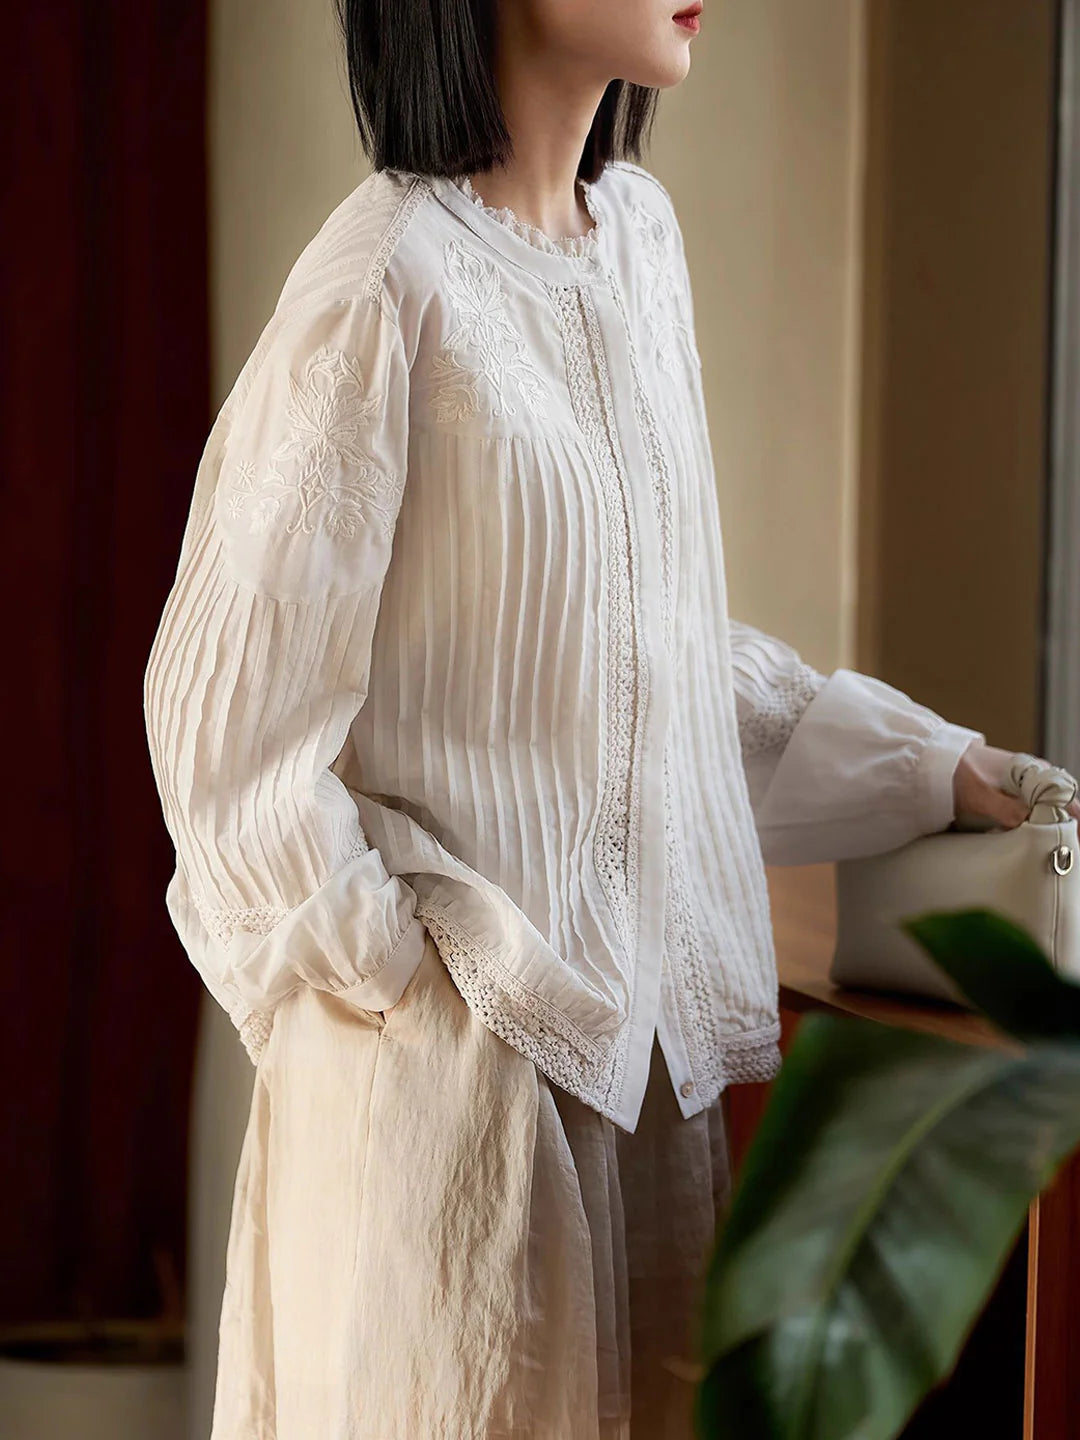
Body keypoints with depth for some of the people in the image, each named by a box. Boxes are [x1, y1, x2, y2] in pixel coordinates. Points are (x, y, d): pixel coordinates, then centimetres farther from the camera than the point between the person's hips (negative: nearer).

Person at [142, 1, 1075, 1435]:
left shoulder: (639, 229, 8)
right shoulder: (390, 280, -16)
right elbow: (224, 702, -12)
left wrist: (933, 764, 15)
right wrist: (387, 963, -9)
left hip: (645, 1022, 7)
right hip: (455, 1036, -7)